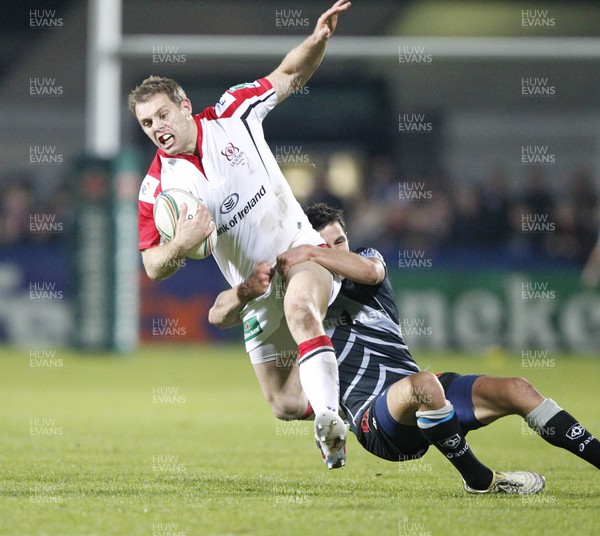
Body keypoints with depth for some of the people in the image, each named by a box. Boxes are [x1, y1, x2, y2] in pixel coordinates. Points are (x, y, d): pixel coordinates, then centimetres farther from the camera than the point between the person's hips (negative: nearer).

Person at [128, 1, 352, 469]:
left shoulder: (232, 114, -5)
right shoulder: (158, 188, -8)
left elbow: (290, 76, 8)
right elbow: (153, 267, -5)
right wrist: (182, 244, -28)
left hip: (300, 247, -2)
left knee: (300, 309, -38)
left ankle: (330, 419, -47)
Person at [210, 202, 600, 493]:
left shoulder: (367, 260, 15)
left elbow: (369, 270, -12)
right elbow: (220, 315, 1)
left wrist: (309, 254, -18)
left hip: (421, 407, 5)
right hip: (377, 420, -5)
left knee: (516, 390, -10)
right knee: (424, 384, -38)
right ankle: (480, 481, -22)